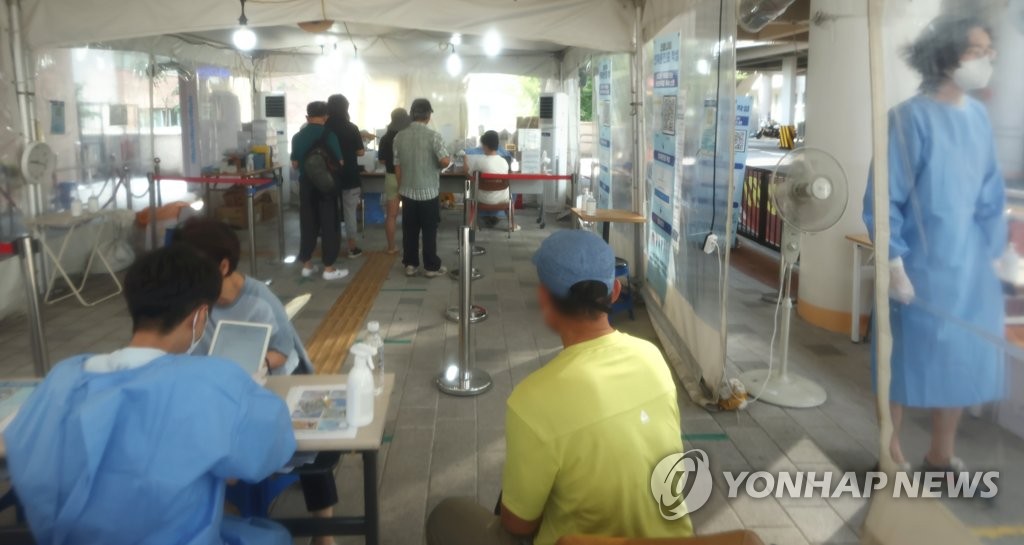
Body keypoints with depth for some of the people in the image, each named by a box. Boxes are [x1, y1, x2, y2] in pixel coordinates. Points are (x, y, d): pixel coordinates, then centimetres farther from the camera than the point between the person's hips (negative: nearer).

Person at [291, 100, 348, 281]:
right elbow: (339, 163, -9)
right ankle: (329, 269, 3)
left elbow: (295, 164, 10)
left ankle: (307, 266, 17)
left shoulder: (297, 137, 4)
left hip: (306, 185, 5)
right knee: (329, 226, 1)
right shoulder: (329, 136, -11)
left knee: (307, 225, 12)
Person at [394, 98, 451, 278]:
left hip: (408, 192, 4)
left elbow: (397, 168, 4)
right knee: (429, 230, 5)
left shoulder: (399, 137, 1)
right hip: (429, 192, -4)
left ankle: (410, 264, 17)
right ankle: (431, 267, 10)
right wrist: (444, 162, 3)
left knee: (409, 230, 11)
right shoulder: (433, 135, -13)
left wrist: (401, 188, 15)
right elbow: (445, 161, -21)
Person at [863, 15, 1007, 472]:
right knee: (909, 359, 5)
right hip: (922, 266, -6)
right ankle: (891, 453, 24)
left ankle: (942, 455, 31)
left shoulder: (978, 117, 6)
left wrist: (998, 254, 9)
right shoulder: (911, 118, -14)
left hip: (972, 266, 6)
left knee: (963, 358, 13)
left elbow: (991, 197, 12)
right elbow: (884, 199, -14)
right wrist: (895, 263, -17)